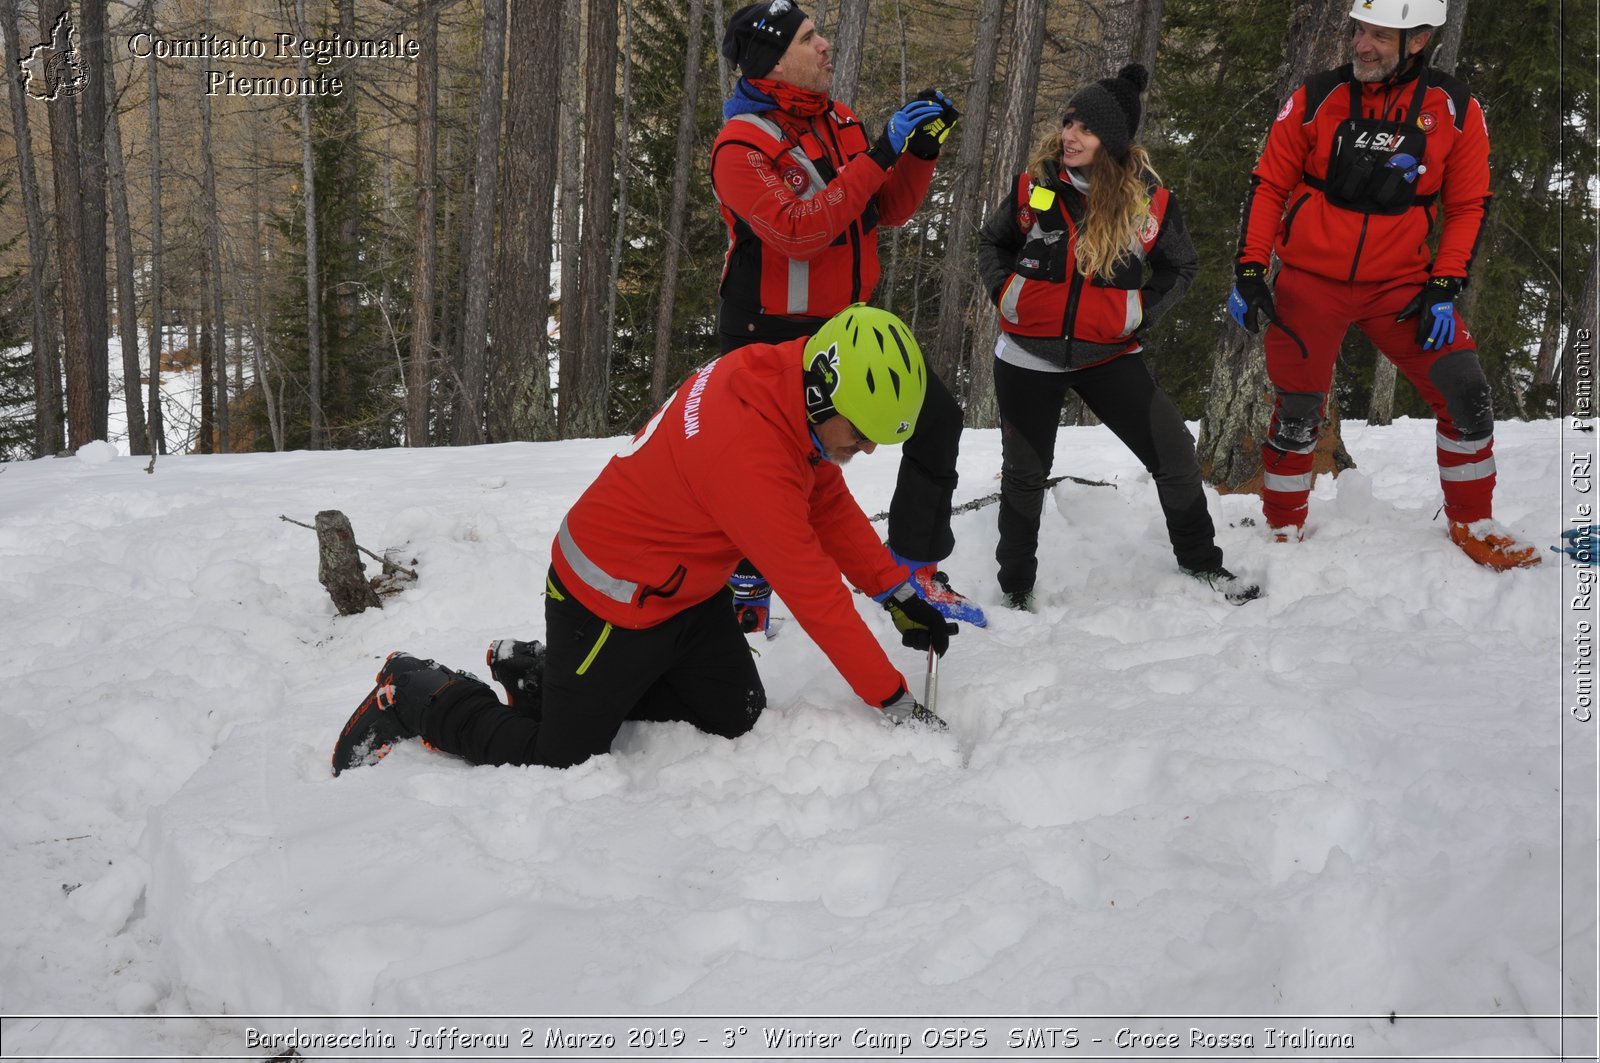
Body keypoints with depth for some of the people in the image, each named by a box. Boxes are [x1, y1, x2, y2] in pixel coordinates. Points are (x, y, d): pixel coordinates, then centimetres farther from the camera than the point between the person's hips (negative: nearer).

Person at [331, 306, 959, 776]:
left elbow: (830, 507, 5)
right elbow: (813, 592, -31)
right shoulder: (750, 455, -36)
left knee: (736, 721, 11)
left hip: (689, 589, 9)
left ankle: (546, 673, 22)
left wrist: (898, 594, -1)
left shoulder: (784, 381, -8)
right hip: (613, 601, -9)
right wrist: (895, 702, -23)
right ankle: (417, 695, 21)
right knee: (558, 763, 0)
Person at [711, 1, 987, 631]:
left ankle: (913, 568, 16)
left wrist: (922, 149, -9)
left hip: (846, 324, 7)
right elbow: (798, 231, -32)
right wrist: (880, 153, -31)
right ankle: (748, 584, 26)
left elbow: (888, 211, 9)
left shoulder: (839, 123, 5)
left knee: (938, 419, 3)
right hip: (771, 336, -7)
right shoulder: (741, 146, -19)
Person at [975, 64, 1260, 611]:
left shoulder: (1149, 201, -7)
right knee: (1024, 475, 8)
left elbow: (1180, 267, 8)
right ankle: (1015, 588, 25)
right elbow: (992, 241, 11)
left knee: (1175, 456, -2)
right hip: (1029, 354, 0)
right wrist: (1005, 293, -3)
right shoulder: (1034, 183, -6)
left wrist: (1141, 311, -5)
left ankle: (1201, 562, 20)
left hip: (1109, 353, 0)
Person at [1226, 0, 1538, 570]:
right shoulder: (1315, 99, -5)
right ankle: (1283, 530, 24)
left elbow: (1468, 205, 4)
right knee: (1297, 411, 2)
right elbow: (1268, 185, 1)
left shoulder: (1454, 109, -3)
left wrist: (1444, 288, -5)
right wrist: (1249, 270, -5)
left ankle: (1472, 526, 13)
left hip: (1400, 283, 1)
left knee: (1467, 394, -7)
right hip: (1310, 280, -1)